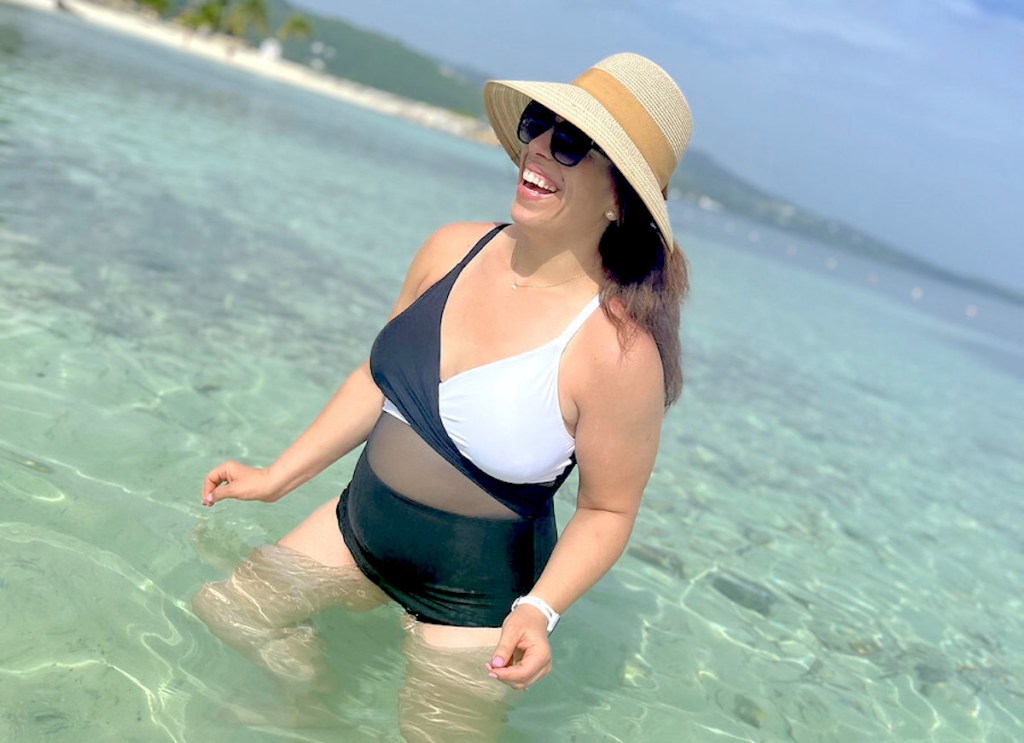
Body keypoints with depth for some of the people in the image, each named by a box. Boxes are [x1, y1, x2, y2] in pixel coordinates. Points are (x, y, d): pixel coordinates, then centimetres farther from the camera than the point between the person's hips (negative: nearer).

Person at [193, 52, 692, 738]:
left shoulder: (618, 347, -28)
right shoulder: (452, 250, -10)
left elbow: (607, 509, -14)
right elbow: (381, 377, 4)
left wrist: (539, 610, -27)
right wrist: (276, 477, 7)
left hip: (473, 596, -5)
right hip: (359, 527, 6)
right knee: (228, 610, 16)